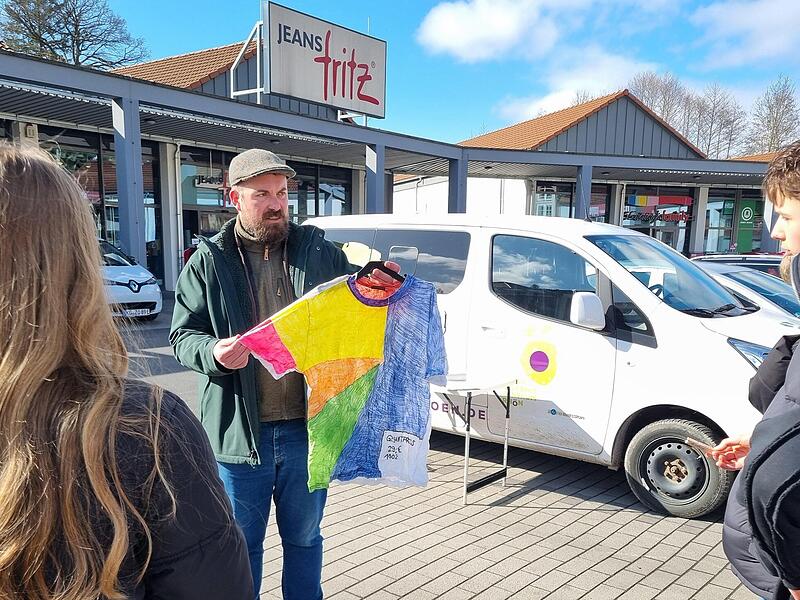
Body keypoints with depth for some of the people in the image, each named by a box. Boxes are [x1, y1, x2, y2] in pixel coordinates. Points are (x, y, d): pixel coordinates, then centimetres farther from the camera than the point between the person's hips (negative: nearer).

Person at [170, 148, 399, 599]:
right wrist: (213, 352, -22)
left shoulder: (320, 252, 4)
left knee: (304, 538, 20)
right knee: (242, 544, 16)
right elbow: (182, 335, 0)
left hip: (306, 426, 2)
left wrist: (380, 285, -9)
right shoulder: (209, 261, -1)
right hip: (240, 430, -1)